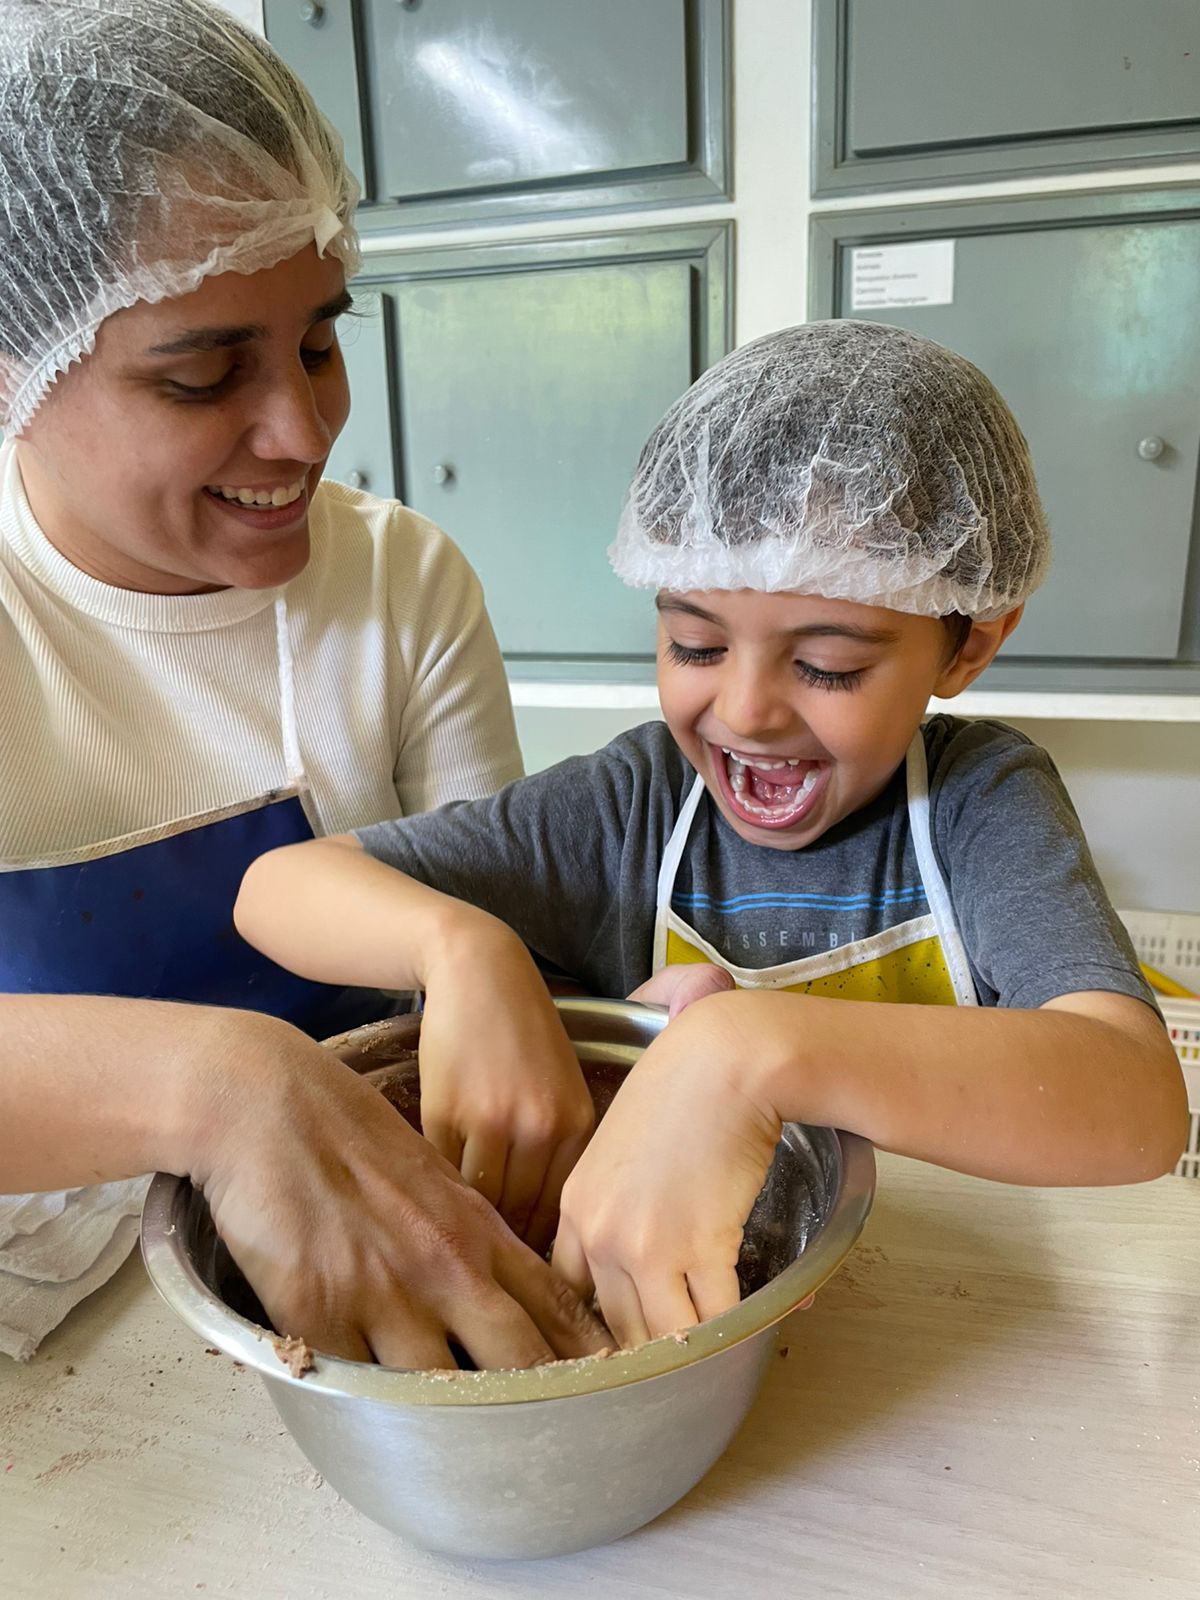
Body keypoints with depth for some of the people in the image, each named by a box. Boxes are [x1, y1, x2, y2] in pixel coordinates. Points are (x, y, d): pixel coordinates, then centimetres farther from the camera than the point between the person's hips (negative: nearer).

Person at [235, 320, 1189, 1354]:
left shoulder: (984, 796, -13)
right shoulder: (629, 807, -10)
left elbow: (1142, 1107, -30)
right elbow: (276, 886, -10)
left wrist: (756, 1050, -42)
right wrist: (460, 945, -30)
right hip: (630, 1303, 1)